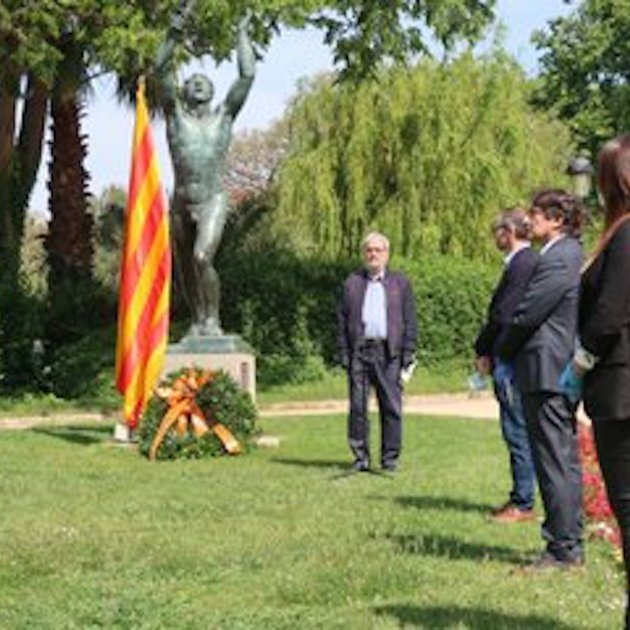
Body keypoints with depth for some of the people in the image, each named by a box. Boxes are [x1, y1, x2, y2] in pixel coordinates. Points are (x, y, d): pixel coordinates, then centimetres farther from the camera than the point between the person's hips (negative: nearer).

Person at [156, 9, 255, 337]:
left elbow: (247, 75, 6)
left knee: (202, 258, -23)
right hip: (181, 203, 3)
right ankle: (197, 320, 27)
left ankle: (212, 319, -10)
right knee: (184, 269, 9)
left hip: (213, 203, -2)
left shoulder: (223, 115, 10)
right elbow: (162, 70, 1)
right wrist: (174, 33, -6)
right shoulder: (176, 114, 11)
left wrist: (242, 35, 12)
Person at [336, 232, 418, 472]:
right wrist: (344, 353, 1)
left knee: (391, 407, -1)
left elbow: (410, 320, 8)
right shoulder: (352, 283, 14)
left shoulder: (400, 283, 12)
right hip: (359, 351, 1)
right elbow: (342, 319, 10)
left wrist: (408, 352, -2)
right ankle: (360, 457, 8)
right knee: (358, 407, 1)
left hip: (389, 352, -1)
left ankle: (390, 458, 6)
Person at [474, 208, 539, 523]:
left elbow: (504, 316, -19)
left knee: (517, 432, -4)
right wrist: (487, 351, 11)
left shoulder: (521, 265, -16)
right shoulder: (528, 261, 16)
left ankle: (523, 504, 2)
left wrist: (484, 352, -7)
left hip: (512, 360, -10)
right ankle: (521, 498, 21)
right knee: (518, 433, 14)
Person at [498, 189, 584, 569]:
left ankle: (563, 549, -1)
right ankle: (571, 545, 22)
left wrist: (503, 354, -2)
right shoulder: (572, 254, 15)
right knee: (566, 462, 14)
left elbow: (525, 315, -18)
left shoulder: (557, 260, -17)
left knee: (555, 463, -5)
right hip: (565, 373, 10)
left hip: (548, 372, -10)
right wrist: (508, 355, 15)